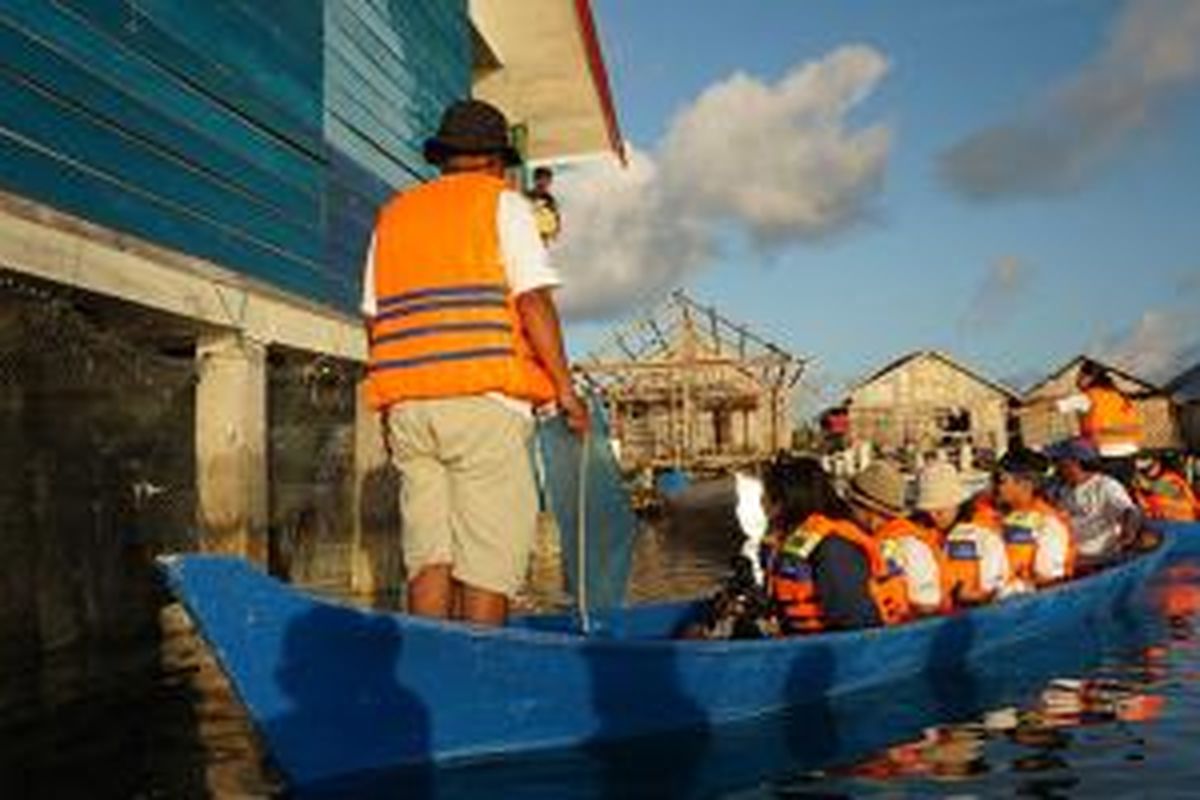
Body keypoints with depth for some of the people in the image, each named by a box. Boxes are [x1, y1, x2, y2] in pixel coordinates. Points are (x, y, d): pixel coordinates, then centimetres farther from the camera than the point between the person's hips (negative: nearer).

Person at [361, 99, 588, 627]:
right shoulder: (502, 204, 7)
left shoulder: (394, 213, 22)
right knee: (490, 551, -3)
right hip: (484, 401, -5)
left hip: (407, 404, 5)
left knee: (429, 550, 6)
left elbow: (374, 319, 18)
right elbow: (533, 302, -5)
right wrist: (565, 388, -2)